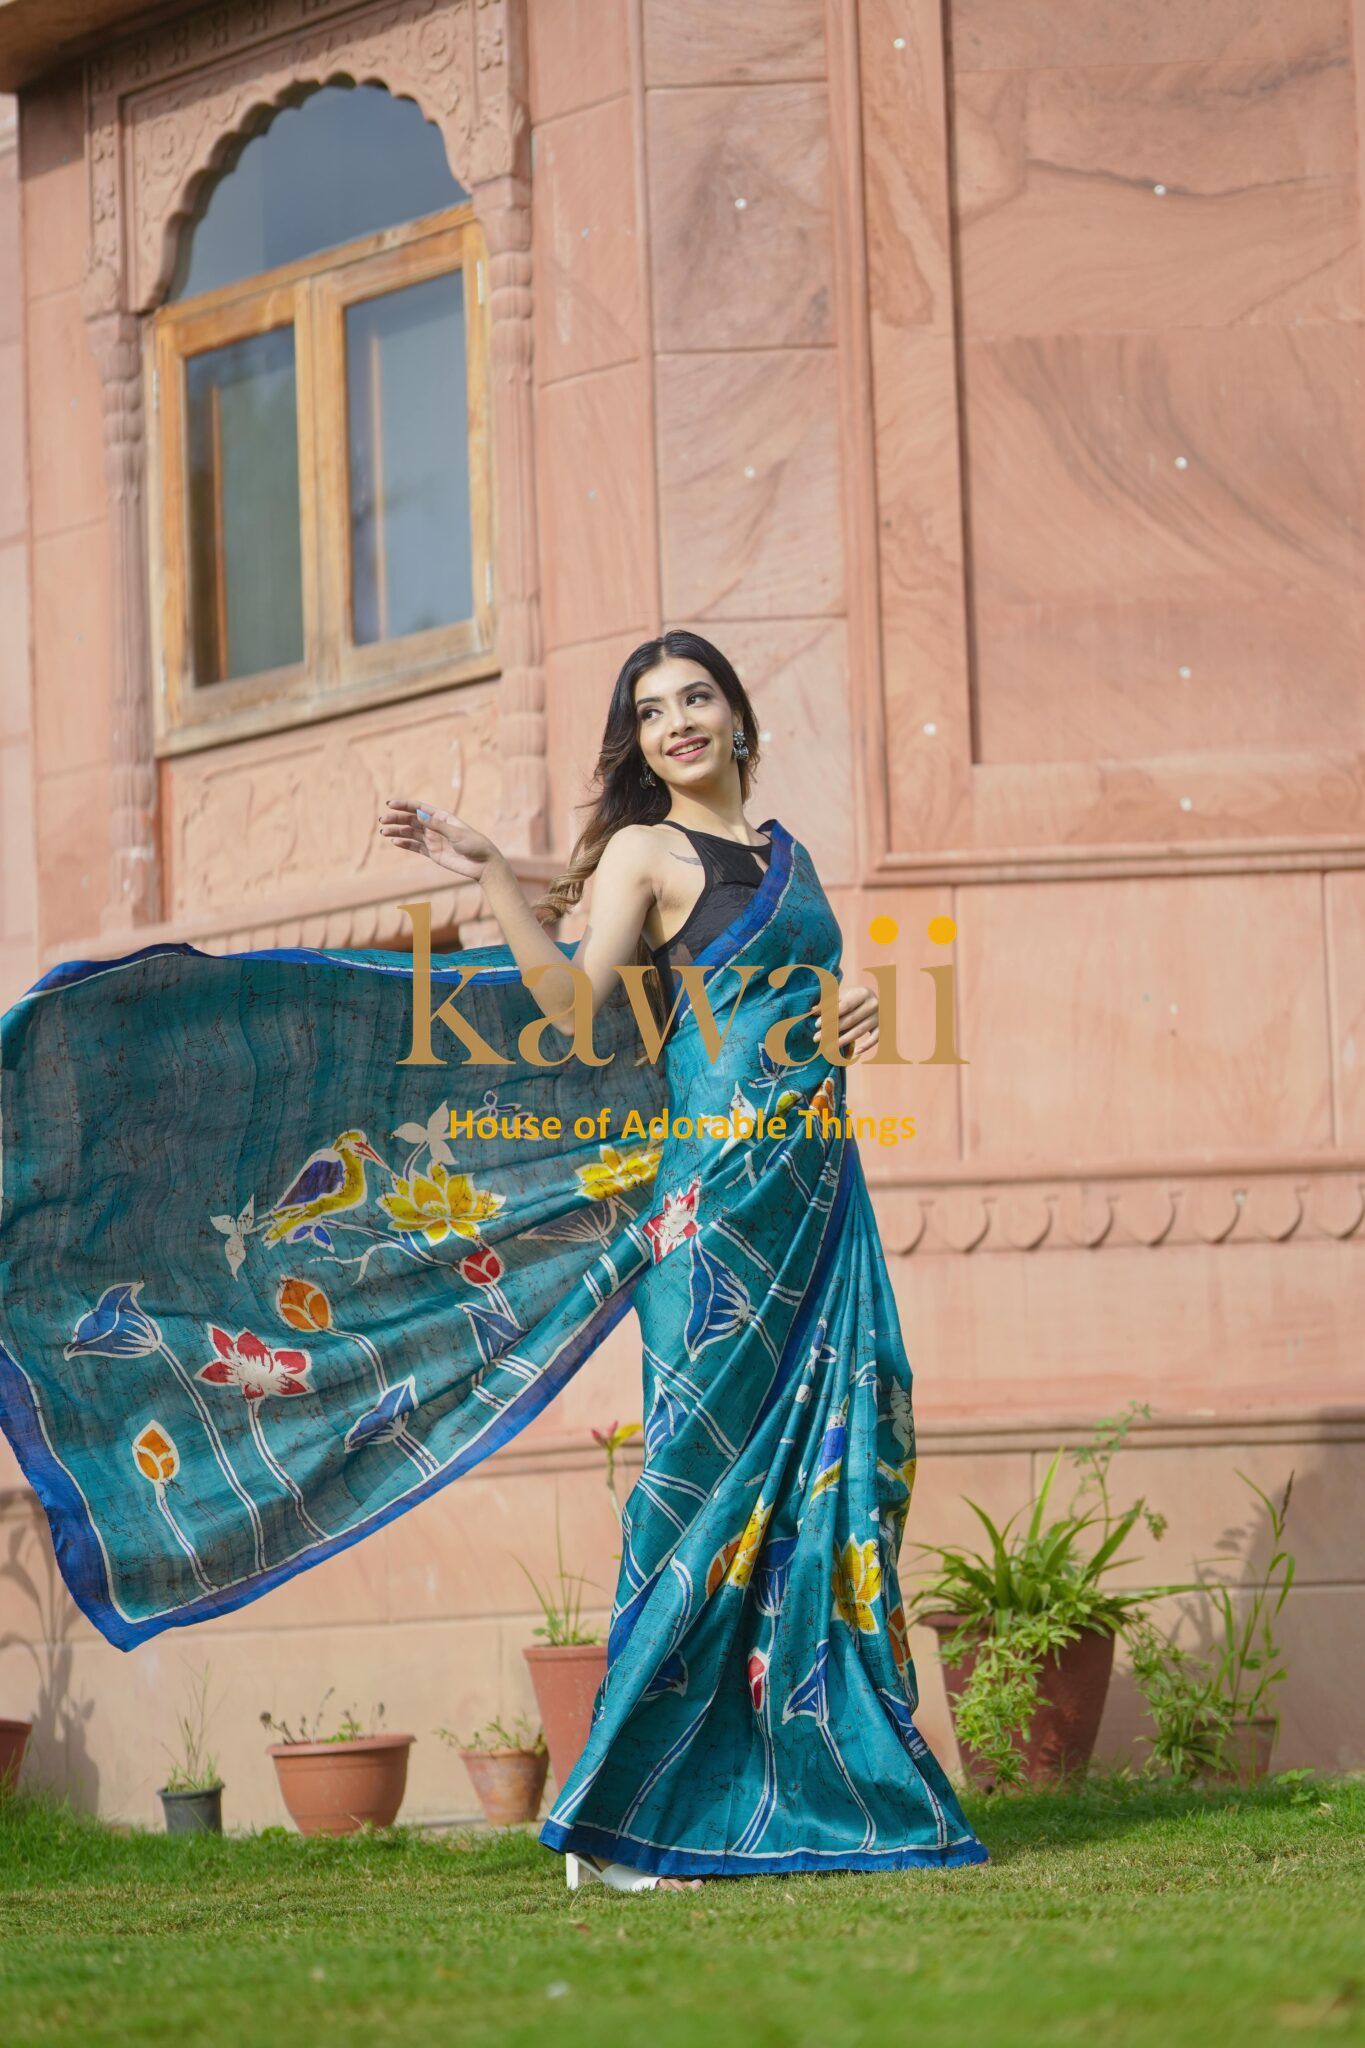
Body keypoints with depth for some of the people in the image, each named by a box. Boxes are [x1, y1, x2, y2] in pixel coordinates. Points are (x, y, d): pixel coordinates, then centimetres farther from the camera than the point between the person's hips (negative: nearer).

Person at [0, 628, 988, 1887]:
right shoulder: (644, 851, 1)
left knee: (826, 1469, 2)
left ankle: (813, 1778, 6)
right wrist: (492, 879, -21)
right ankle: (624, 1821, -9)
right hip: (716, 1188, -7)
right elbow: (572, 1003, -12)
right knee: (710, 1471, -10)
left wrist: (853, 1026, 6)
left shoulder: (785, 854, 20)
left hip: (818, 1187, 7)